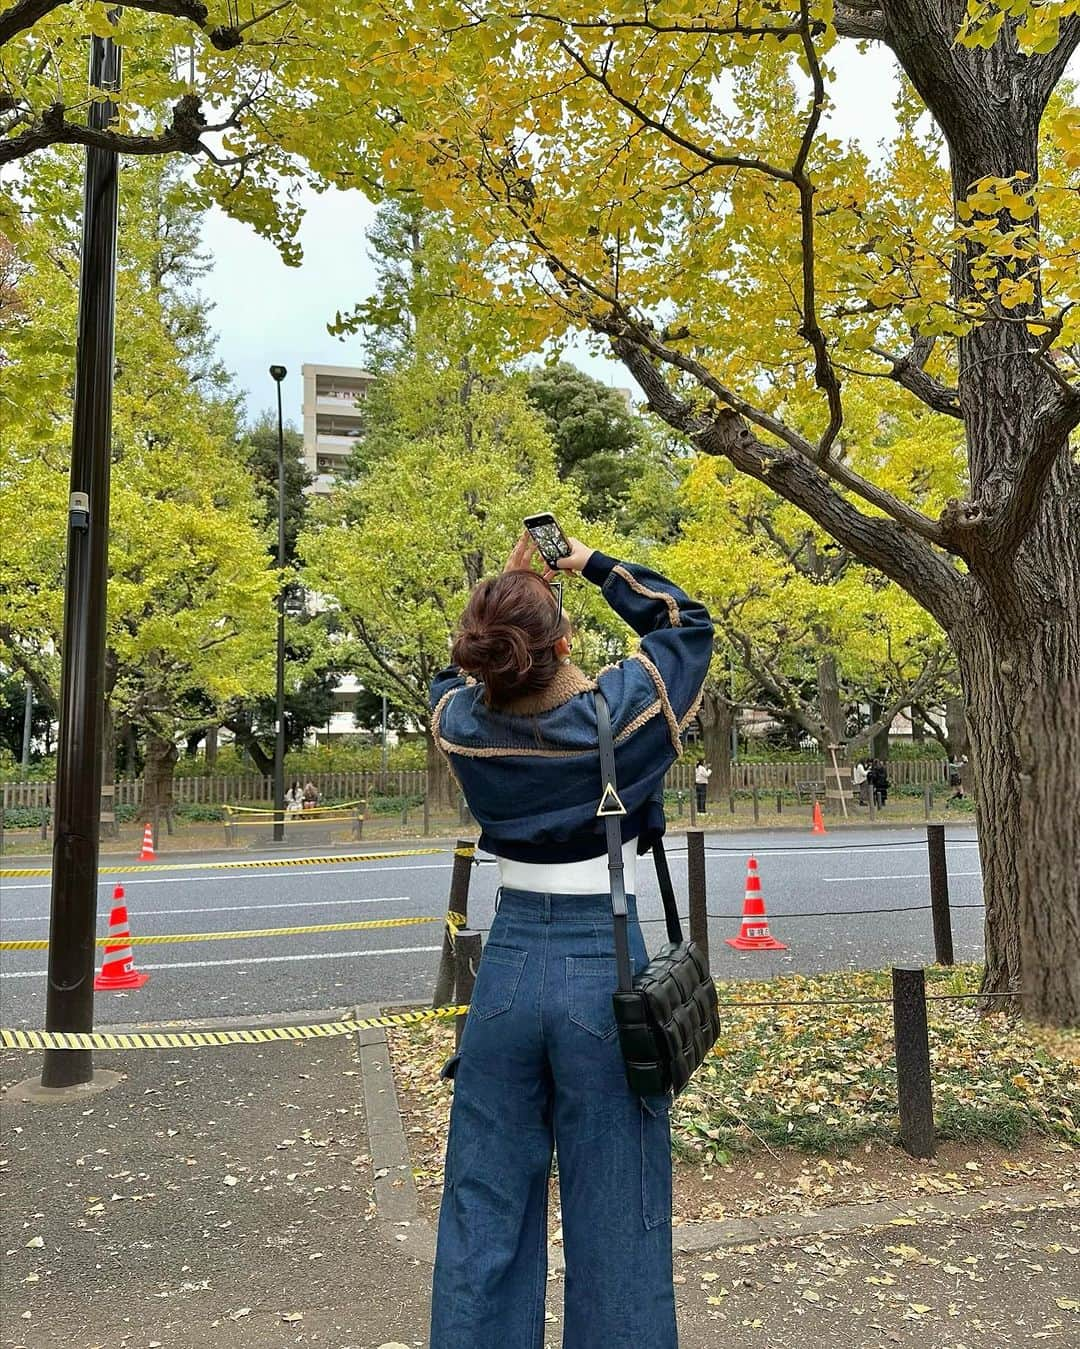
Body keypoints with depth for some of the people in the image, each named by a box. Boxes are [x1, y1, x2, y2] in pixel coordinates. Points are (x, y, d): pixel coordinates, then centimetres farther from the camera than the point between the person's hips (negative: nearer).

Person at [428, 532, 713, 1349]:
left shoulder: (462, 726, -6)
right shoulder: (620, 709, -13)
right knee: (615, 1216, 11)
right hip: (606, 972, -2)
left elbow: (464, 674, 20)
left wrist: (504, 590, 13)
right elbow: (686, 620, 7)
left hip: (509, 968, 3)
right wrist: (594, 564, 12)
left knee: (483, 1210, 16)